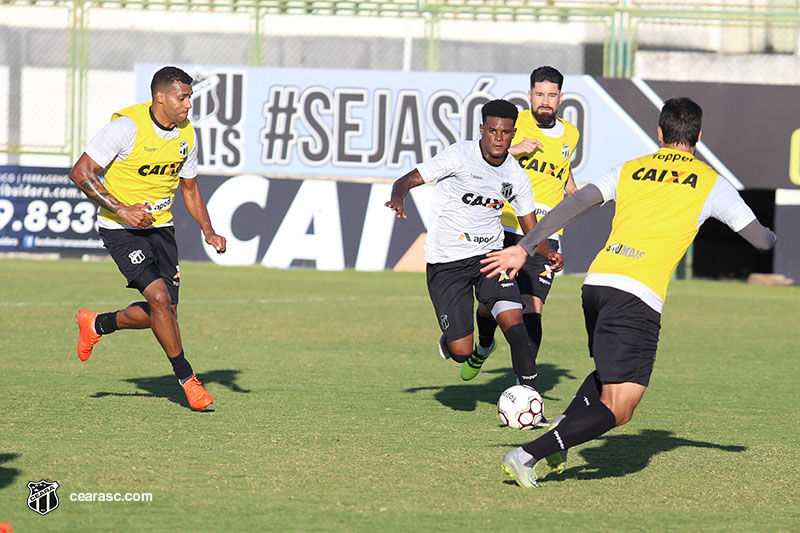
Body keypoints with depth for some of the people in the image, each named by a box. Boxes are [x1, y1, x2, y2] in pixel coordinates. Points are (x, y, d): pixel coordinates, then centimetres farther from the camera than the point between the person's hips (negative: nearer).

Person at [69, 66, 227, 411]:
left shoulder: (186, 133, 1)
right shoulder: (127, 126, -19)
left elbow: (189, 188, 16)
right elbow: (81, 173, -17)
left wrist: (208, 232, 3)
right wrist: (122, 210, -24)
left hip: (160, 227, 7)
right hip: (121, 228, -7)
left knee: (162, 314, 3)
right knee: (159, 297, -20)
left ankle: (97, 325, 30)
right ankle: (186, 378, -5)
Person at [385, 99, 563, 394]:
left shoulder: (516, 177, 2)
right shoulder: (460, 156, -13)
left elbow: (531, 232, 12)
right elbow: (407, 180, -13)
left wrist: (549, 253, -10)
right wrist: (398, 197, -37)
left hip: (489, 255, 3)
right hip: (446, 263, -3)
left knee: (514, 324, -19)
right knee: (461, 352, -6)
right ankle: (449, 344, 33)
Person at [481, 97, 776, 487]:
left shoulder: (630, 170, 18)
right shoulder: (710, 183, 11)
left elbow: (575, 204, 6)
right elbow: (760, 239, 18)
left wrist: (524, 248, 5)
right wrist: (770, 237, 42)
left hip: (597, 281, 6)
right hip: (637, 297, -6)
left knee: (611, 374, 31)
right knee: (616, 411, -5)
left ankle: (560, 430, 7)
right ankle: (527, 455, -20)